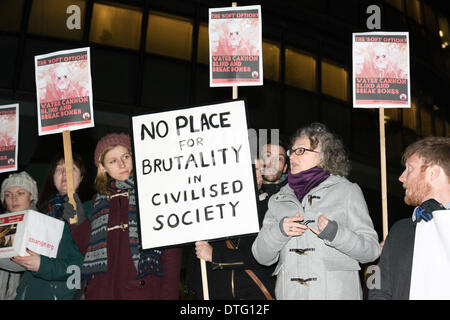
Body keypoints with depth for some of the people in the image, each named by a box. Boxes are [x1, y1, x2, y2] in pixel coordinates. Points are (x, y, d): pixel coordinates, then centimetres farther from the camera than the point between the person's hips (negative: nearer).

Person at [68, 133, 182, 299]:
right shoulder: (99, 201, 16)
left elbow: (171, 251, -2)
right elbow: (88, 249, 14)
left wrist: (168, 295, -10)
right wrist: (77, 223, 0)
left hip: (143, 290, -3)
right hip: (101, 291, 4)